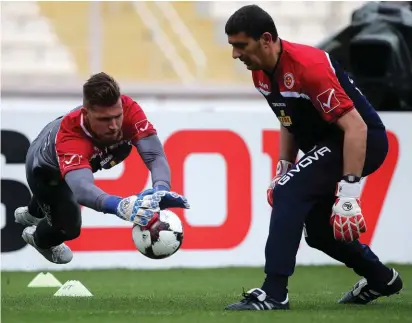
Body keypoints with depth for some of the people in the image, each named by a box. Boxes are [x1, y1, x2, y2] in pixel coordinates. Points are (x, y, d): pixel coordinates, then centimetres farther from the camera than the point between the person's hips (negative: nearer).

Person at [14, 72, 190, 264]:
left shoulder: (128, 110, -42)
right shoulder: (70, 137, -53)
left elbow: (154, 156, -46)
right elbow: (81, 188, -68)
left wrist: (161, 190, -69)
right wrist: (119, 206, -88)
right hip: (44, 171, -6)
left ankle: (31, 214, 70)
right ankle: (38, 238, 34)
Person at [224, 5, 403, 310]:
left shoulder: (308, 66, -29)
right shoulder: (261, 72, -2)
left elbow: (356, 127, -31)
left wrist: (348, 192, -34)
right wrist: (283, 169, 13)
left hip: (363, 142, -10)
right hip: (325, 144, 10)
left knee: (291, 191, -24)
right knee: (317, 230, 14)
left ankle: (274, 293, -23)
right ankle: (381, 279, 37)